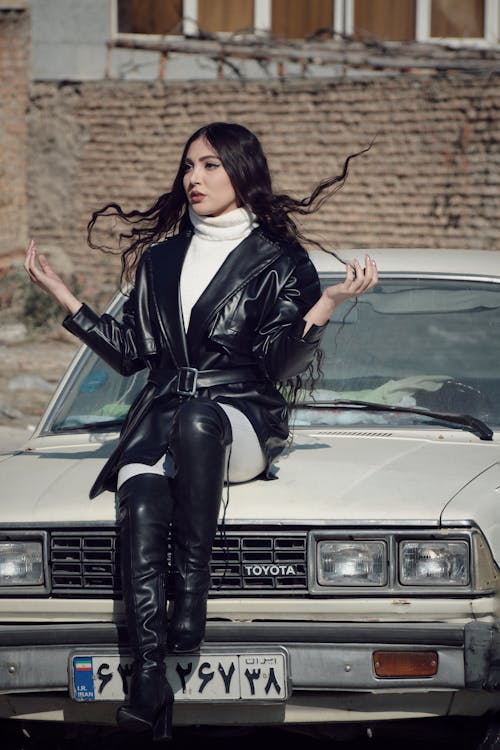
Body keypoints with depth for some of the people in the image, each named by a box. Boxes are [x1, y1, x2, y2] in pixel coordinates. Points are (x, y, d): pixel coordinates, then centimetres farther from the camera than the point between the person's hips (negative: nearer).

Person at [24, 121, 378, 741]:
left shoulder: (277, 261, 7)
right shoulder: (160, 259, 22)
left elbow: (281, 366, -2)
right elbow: (130, 353, 20)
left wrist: (325, 307, -16)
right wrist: (64, 299, 16)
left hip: (243, 419, -3)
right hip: (158, 425, 3)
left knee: (196, 418, -42)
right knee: (143, 507, -32)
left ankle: (192, 593, -41)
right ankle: (148, 679, -45)